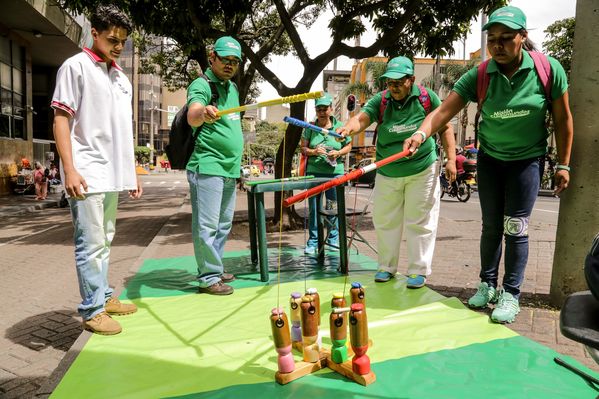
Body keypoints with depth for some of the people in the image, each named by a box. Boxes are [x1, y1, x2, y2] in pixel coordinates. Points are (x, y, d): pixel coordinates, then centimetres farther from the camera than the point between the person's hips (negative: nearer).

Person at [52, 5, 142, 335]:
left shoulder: (121, 77, 17)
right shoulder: (76, 66, -2)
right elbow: (61, 119, -7)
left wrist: (131, 172, 16)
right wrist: (69, 169, -17)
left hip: (112, 174, 7)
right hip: (86, 174, -7)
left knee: (104, 241, 14)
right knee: (91, 243, -5)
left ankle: (104, 297, 26)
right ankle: (92, 310, 6)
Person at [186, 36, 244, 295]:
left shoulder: (233, 88, 18)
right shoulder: (201, 85, -8)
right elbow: (192, 118, -28)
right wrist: (202, 112, -52)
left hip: (230, 168, 9)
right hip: (207, 167, -8)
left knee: (223, 224, 14)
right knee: (207, 225, -5)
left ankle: (214, 268, 27)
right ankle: (208, 277, 4)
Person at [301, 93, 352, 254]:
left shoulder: (339, 126, 5)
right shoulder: (310, 128, 6)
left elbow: (348, 146, 11)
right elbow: (303, 148, 7)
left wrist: (338, 153, -8)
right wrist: (313, 151, -14)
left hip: (335, 172, 0)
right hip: (314, 172, 0)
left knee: (334, 207, 4)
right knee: (313, 208, 3)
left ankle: (333, 240, 18)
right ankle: (312, 242, 12)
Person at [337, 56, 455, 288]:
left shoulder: (427, 97, -5)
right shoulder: (380, 100, -3)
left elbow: (445, 127, 2)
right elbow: (361, 119, -20)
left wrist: (451, 159, -5)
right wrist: (349, 127, -43)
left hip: (422, 172, -2)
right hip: (387, 175, 3)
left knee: (419, 222, 3)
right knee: (385, 221, 10)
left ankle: (419, 270, 16)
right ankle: (387, 267, 26)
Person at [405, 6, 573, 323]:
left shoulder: (548, 69, -15)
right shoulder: (479, 76, -14)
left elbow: (562, 120, -6)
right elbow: (444, 110, -25)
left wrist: (563, 165, -4)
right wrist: (421, 133, -45)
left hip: (526, 160, -1)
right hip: (489, 158, 2)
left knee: (516, 228, -3)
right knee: (491, 226, 9)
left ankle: (511, 294, 10)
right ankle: (487, 284, 23)